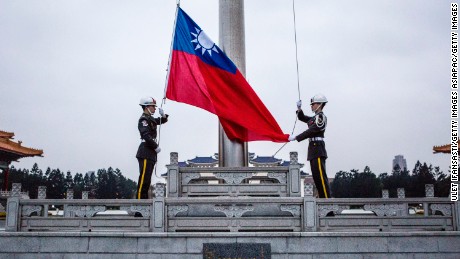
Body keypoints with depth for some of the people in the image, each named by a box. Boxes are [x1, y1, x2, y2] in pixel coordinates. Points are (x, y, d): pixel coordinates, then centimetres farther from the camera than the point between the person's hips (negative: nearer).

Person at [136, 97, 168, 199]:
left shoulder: (150, 119, 18)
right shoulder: (143, 119, -11)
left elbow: (162, 121, 31)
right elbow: (146, 136, -22)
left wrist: (163, 115, 8)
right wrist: (156, 147, -15)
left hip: (151, 153, 10)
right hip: (145, 153, -10)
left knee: (147, 179, 11)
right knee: (144, 177, -12)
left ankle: (144, 199, 15)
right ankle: (140, 199, -12)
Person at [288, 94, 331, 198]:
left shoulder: (321, 117, -9)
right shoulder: (315, 118, 19)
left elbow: (311, 131, -16)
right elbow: (302, 118, 30)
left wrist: (295, 137, -15)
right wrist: (299, 109, 11)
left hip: (318, 149, -9)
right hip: (314, 149, 9)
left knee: (321, 176, -11)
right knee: (316, 175, 9)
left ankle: (327, 198, -11)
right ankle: (322, 197, 12)